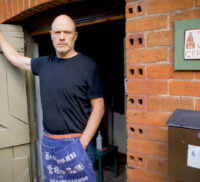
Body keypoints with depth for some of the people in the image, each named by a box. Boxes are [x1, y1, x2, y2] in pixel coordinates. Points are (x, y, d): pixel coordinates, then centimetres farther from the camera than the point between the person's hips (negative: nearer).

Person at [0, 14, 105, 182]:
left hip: (74, 142, -5)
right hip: (47, 142, 5)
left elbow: (98, 107, -10)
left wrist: (82, 143, -14)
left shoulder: (88, 65, -10)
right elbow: (15, 58, 21)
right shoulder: (44, 63, 5)